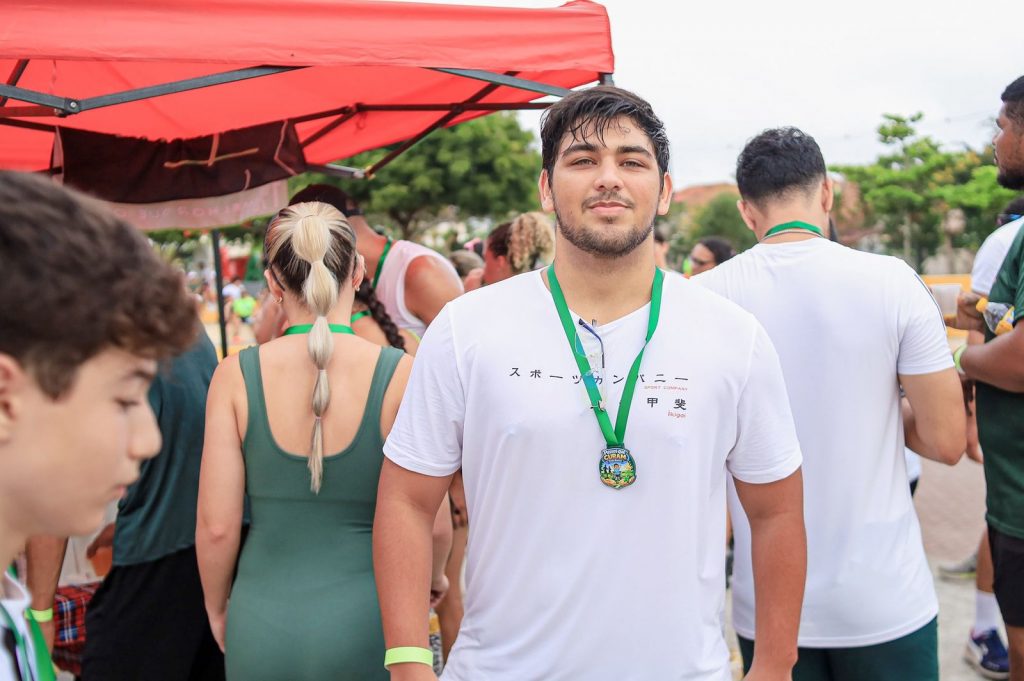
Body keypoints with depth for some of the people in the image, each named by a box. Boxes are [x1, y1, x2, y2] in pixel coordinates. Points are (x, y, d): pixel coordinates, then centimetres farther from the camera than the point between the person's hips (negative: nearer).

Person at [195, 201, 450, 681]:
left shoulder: (235, 376, -8)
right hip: (366, 620, -1)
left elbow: (216, 526, -6)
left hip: (262, 626, 2)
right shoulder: (401, 375, -12)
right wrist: (433, 578, 14)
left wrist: (217, 609, 13)